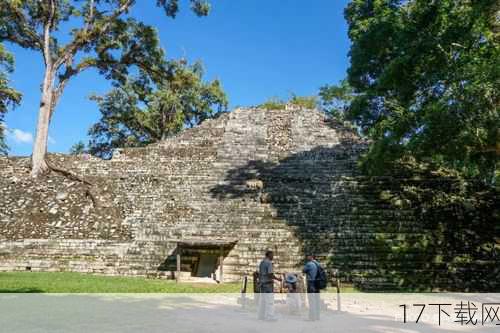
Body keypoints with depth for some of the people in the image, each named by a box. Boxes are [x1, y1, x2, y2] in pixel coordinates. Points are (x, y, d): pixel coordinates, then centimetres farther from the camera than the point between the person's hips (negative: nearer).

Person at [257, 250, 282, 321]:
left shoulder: (261, 263, 14)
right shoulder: (269, 263, -14)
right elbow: (270, 275, -21)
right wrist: (278, 279, -6)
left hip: (262, 283, 9)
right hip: (268, 284, -9)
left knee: (262, 300, 9)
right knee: (269, 300, -7)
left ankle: (262, 316, 10)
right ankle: (270, 317, -9)